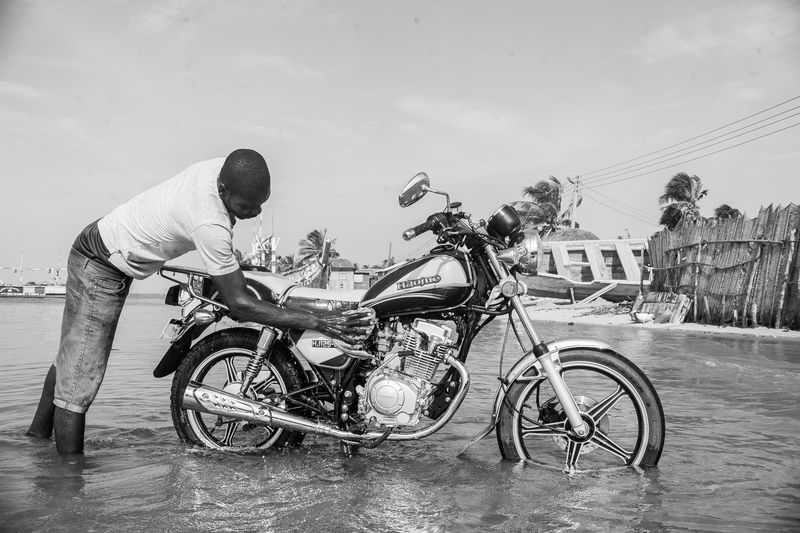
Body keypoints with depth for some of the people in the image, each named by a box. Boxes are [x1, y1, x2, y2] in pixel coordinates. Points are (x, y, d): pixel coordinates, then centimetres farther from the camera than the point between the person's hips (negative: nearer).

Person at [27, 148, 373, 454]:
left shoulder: (226, 168, -14)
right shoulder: (210, 225, -38)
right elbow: (240, 305, -34)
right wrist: (319, 323, -38)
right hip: (101, 269, -10)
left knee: (71, 357, 24)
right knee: (80, 383, -5)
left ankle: (38, 434, 43)